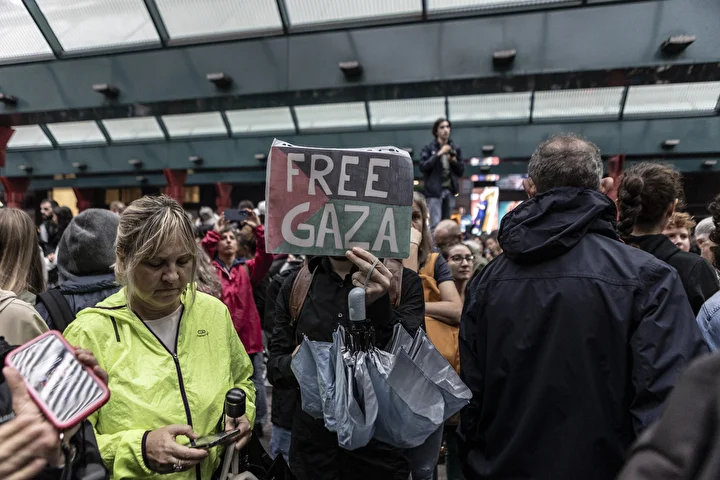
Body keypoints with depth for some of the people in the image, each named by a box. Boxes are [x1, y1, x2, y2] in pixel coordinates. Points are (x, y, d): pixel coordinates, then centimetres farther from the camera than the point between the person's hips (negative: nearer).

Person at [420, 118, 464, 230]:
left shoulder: (455, 148, 12)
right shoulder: (429, 148, 1)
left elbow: (461, 171, 14)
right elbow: (423, 167, -12)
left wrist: (454, 161, -6)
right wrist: (439, 154, -16)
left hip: (450, 190, 4)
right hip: (434, 190, -4)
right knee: (435, 225, -11)